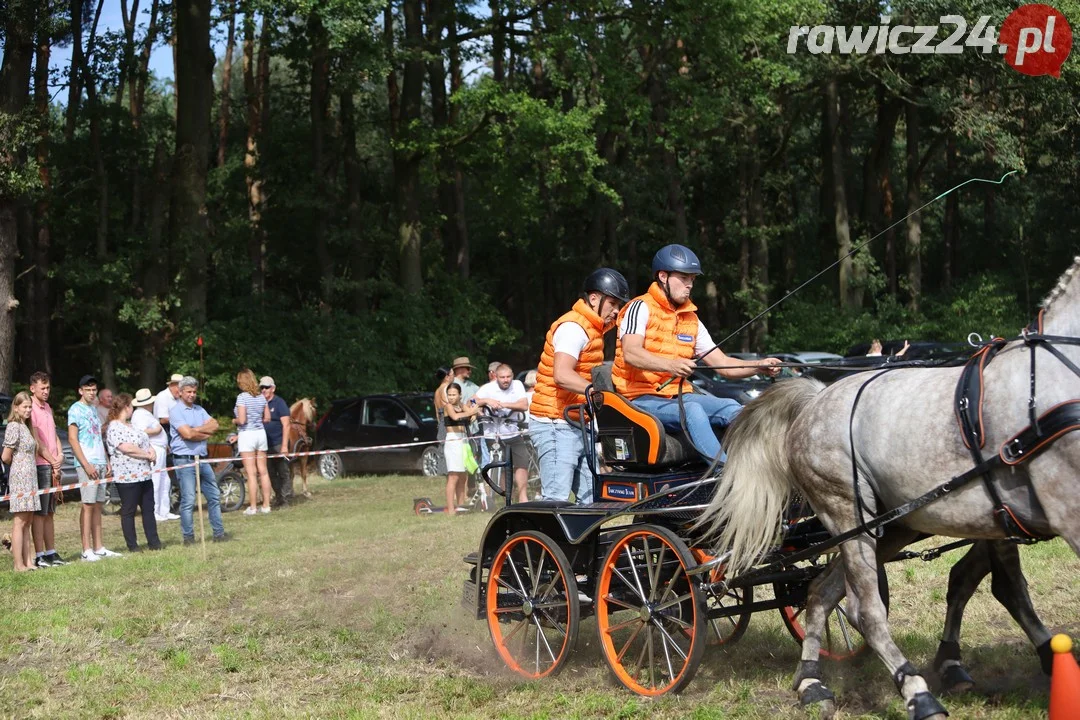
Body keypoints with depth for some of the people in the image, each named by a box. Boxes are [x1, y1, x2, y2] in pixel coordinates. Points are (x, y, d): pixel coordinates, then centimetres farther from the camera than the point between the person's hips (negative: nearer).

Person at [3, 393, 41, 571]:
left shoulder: (24, 426, 17)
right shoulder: (14, 426, -11)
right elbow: (5, 457, -12)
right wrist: (17, 464, 4)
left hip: (29, 478, 9)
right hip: (20, 477, -9)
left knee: (27, 522, 8)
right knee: (20, 521, -7)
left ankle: (28, 561, 10)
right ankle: (19, 565, -6)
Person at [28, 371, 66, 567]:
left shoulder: (47, 408, 17)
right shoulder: (31, 410, -11)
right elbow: (36, 442, -14)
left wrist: (60, 455, 2)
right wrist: (53, 462, -10)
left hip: (54, 466, 8)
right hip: (41, 466, -8)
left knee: (50, 513, 12)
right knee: (40, 513, -6)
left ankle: (51, 553, 17)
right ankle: (39, 556, -4)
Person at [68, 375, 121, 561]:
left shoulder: (94, 408, 18)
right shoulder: (76, 410, -6)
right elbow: (72, 439, -12)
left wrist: (106, 461, 15)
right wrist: (86, 464, -17)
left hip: (100, 463, 8)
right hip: (86, 464, -8)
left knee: (97, 505, 8)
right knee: (88, 504, -8)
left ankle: (99, 547, 11)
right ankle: (87, 550, -8)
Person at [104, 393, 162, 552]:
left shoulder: (131, 426, 18)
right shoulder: (114, 428, -13)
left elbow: (145, 442, 22)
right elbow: (127, 448, -23)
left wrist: (152, 451, 0)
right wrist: (148, 455, -13)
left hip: (144, 475, 10)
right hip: (127, 477, -10)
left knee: (148, 509, 10)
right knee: (128, 511, -1)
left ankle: (153, 542, 15)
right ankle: (132, 545, 4)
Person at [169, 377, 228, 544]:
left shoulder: (199, 410, 15)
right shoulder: (176, 411, -6)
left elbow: (214, 425, 1)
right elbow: (187, 434, -18)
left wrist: (196, 430, -11)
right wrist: (205, 434, -3)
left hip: (202, 459, 7)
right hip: (185, 460, -7)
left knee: (214, 497, 10)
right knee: (188, 500, -6)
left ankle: (219, 533, 17)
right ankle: (188, 536, 2)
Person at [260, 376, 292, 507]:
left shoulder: (279, 403, -5)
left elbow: (286, 425, -10)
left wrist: (284, 445, -18)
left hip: (278, 444, -6)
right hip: (266, 445, 6)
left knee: (283, 472, -2)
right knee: (271, 474, 9)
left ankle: (284, 500, 1)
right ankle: (278, 497, 18)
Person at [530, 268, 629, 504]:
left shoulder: (592, 328, 19)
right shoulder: (573, 327, -13)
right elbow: (562, 376, -29)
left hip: (578, 426, 10)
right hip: (555, 425, -10)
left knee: (591, 499, 7)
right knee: (556, 499, -15)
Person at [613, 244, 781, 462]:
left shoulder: (691, 321, 17)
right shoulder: (641, 308, -5)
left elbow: (723, 364, 13)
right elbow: (630, 354, -23)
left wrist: (761, 366, -6)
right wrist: (670, 365, -40)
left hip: (676, 397, 7)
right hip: (641, 399, -7)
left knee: (731, 408, -17)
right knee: (692, 410, -33)